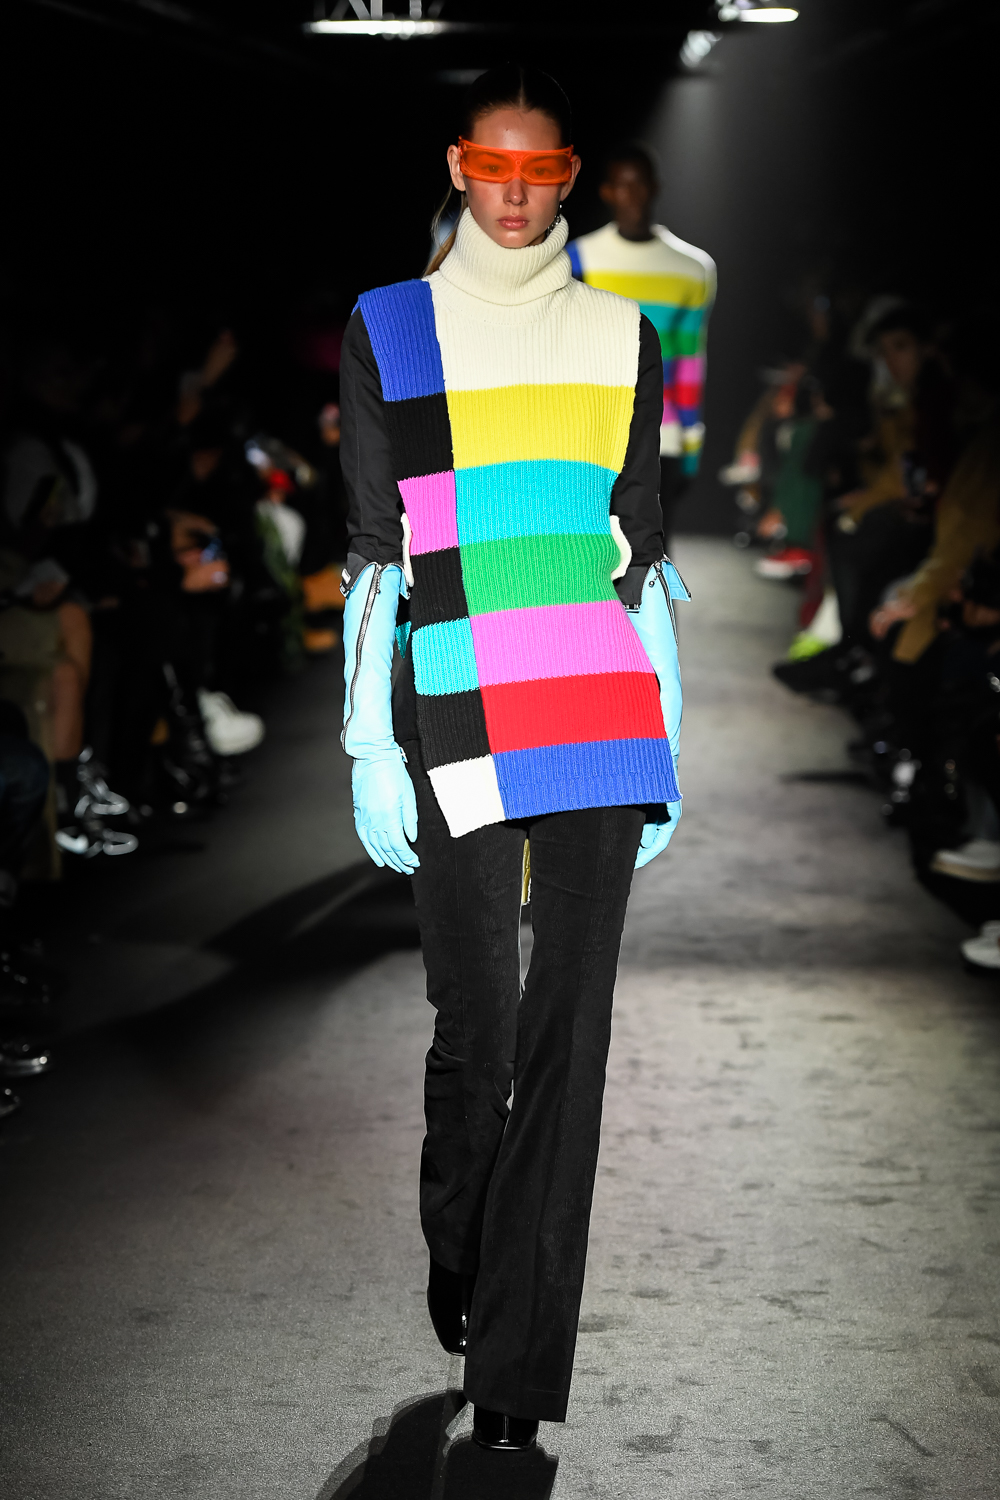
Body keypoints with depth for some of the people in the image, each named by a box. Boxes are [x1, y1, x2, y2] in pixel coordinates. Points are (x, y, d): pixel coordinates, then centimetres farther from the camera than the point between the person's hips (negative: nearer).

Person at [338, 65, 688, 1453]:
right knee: (477, 1025, 1)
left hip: (603, 718, 2)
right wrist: (370, 750, 0)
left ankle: (516, 1365, 1)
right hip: (456, 721, -1)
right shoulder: (388, 333, 8)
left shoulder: (619, 336, 13)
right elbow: (371, 556, 5)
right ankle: (459, 1262, 30)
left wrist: (667, 744, 10)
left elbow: (644, 554, 14)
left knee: (568, 1031, -4)